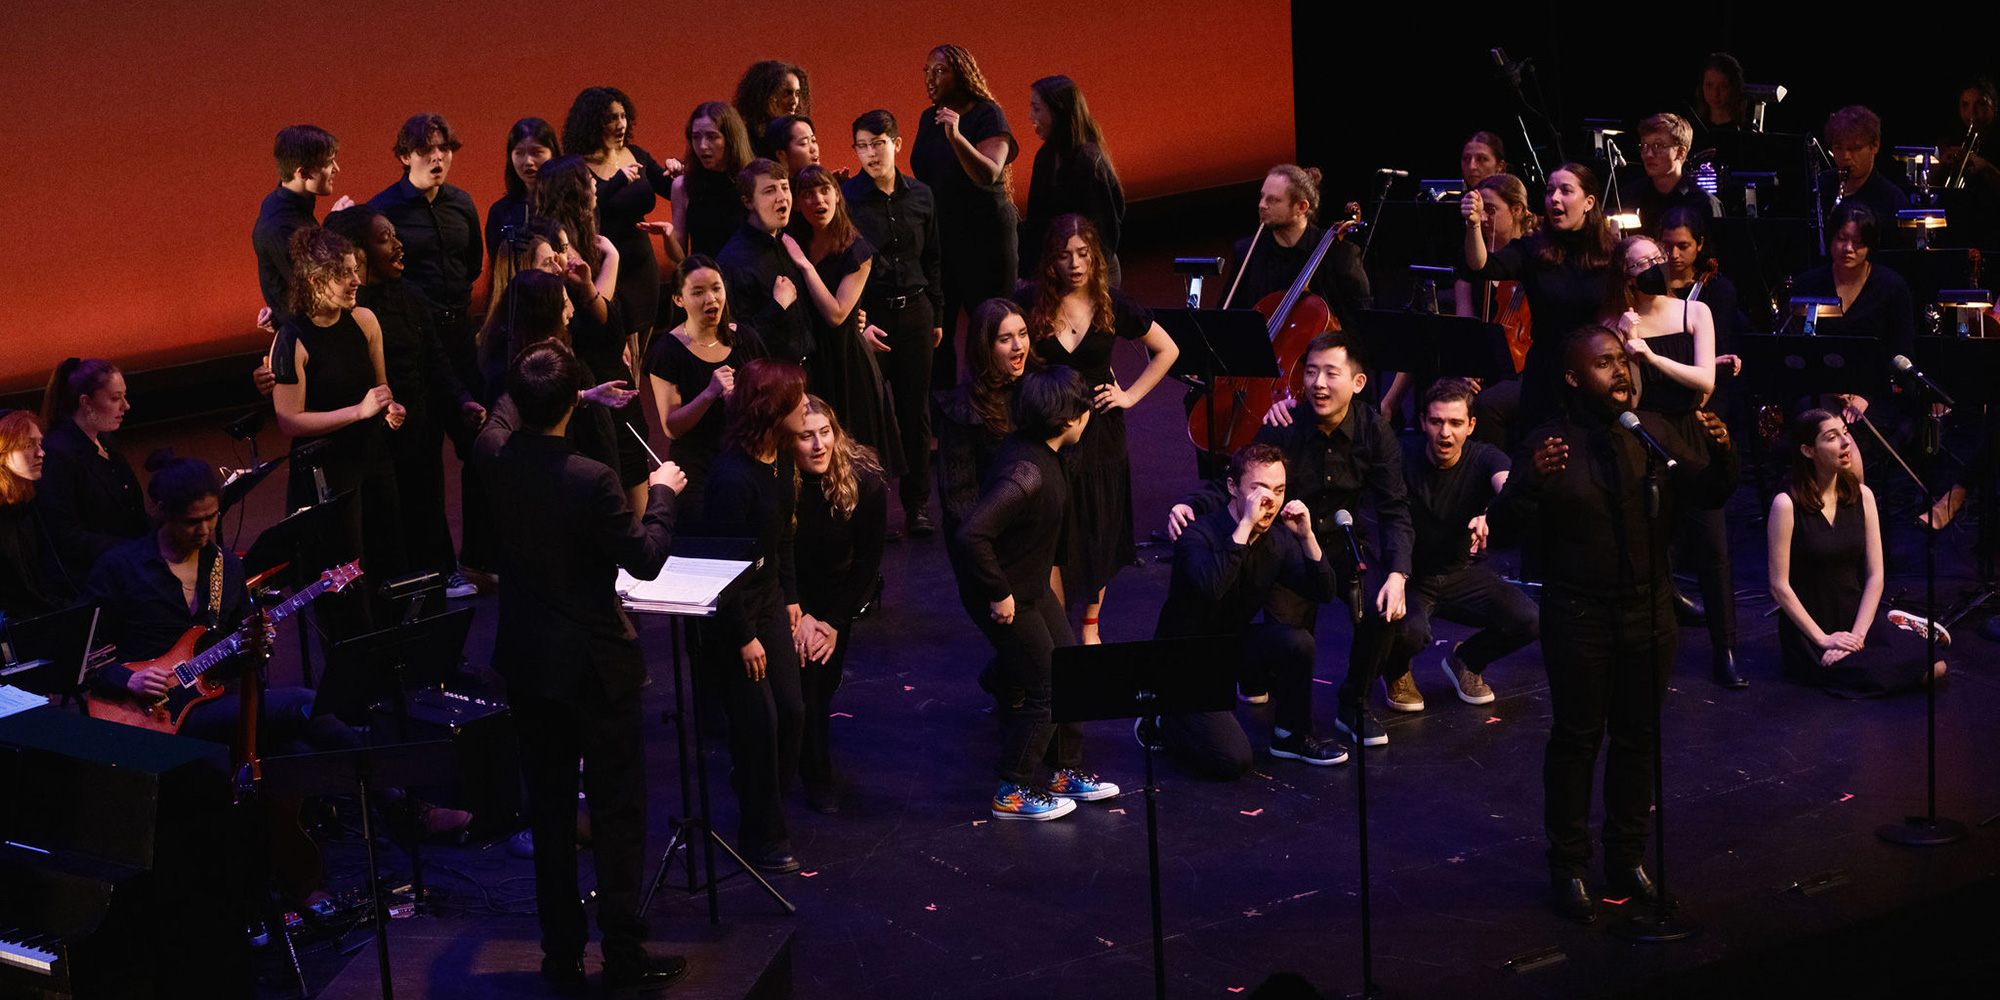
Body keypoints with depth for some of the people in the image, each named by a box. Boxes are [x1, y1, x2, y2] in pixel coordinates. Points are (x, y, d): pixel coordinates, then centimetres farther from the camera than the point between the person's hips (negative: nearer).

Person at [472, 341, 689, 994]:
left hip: (527, 663, 5)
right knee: (616, 811, 7)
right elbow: (645, 559, -15)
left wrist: (549, 394, 32)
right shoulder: (591, 481, -26)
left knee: (548, 809, 16)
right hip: (596, 667, -5)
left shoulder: (495, 457, -9)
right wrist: (661, 494, 0)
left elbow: (505, 416, 17)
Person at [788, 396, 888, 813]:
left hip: (837, 592, 1)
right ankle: (817, 779, 0)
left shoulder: (865, 481, -21)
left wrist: (833, 622, -14)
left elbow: (868, 561, -12)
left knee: (825, 678, 0)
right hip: (788, 596, -1)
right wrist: (800, 616, -16)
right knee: (804, 673, -14)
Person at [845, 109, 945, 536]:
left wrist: (936, 316, 14)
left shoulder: (920, 195, 5)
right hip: (869, 314, -3)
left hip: (914, 310, 4)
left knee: (915, 408, 7)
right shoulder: (846, 198, -7)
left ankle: (917, 503, 17)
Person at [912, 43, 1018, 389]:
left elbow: (989, 174, -24)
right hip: (937, 236, 6)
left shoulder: (987, 115, -10)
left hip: (985, 234, -6)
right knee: (934, 332, 2)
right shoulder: (928, 118, 11)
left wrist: (956, 137, -35)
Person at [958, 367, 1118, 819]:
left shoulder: (1038, 451, -1)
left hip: (1032, 586, 10)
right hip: (1005, 597, -10)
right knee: (1048, 689, -1)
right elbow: (973, 533, -39)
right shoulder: (1026, 472, -32)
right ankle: (1013, 793, 12)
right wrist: (1000, 594, -28)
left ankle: (1068, 771, 31)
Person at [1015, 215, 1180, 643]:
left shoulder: (1112, 306, -3)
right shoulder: (1031, 302, -6)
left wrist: (1131, 395, 1)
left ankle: (1090, 626, 26)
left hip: (1099, 431, 1)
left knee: (1099, 532, 8)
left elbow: (1167, 350, 9)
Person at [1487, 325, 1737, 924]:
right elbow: (1504, 525, -17)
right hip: (1578, 619, -4)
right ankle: (1568, 868, 14)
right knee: (1576, 739, 5)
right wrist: (1532, 481, -36)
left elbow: (1709, 494, 4)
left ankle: (1627, 859, 27)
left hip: (1649, 612, 4)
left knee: (1638, 736, 13)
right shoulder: (1549, 444, -11)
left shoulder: (1654, 434, 3)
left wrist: (1720, 454, -16)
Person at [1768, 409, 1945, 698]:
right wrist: (1823, 639, -14)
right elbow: (1780, 586, -11)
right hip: (1807, 628, -5)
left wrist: (1857, 634, -9)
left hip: (1856, 617, 5)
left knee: (1921, 656, -21)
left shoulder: (1862, 496, 4)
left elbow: (1875, 576, 3)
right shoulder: (1787, 505, -12)